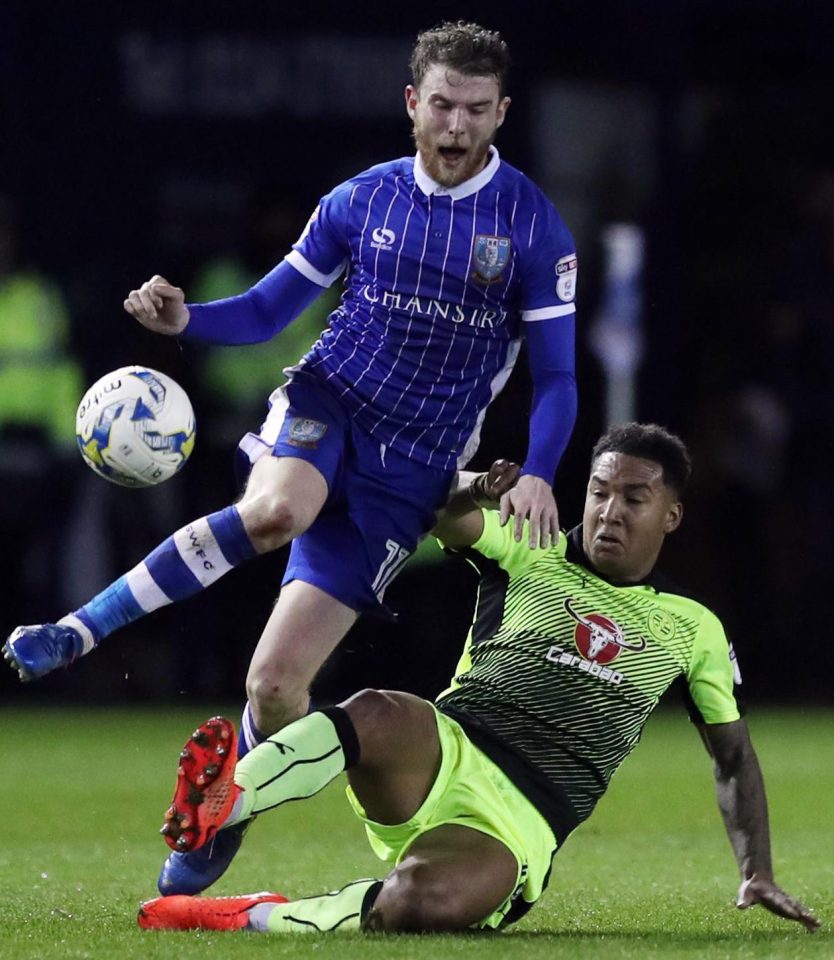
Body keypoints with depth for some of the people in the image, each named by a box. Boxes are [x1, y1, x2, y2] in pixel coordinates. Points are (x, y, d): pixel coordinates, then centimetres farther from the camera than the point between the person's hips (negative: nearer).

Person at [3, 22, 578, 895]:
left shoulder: (532, 226, -4)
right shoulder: (361, 200, 3)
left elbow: (556, 375, -1)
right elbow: (267, 309, 11)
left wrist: (536, 475, -19)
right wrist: (184, 317, -10)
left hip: (410, 468, -1)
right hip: (326, 398, 1)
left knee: (278, 679, -6)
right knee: (275, 511, -39)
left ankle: (219, 829, 20)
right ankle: (75, 632, -33)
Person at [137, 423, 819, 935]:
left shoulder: (693, 630, 17)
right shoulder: (530, 555, 13)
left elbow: (734, 755, 25)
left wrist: (758, 875, 18)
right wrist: (481, 491, -19)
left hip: (523, 828, 0)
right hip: (445, 755, 0)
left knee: (422, 901, -39)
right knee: (379, 714, -41)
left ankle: (252, 918, -31)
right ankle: (223, 799, -60)